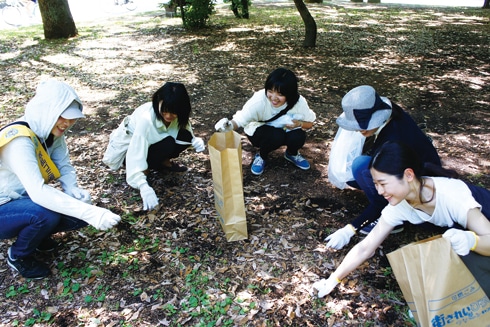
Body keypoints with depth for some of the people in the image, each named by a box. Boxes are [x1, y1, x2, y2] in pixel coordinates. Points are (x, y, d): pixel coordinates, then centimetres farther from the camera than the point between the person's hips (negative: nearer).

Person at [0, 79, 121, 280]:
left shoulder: (52, 131, -7)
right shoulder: (19, 140, -32)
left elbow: (65, 167, -7)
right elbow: (38, 191, -43)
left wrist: (74, 191, -30)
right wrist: (90, 213, -50)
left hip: (26, 200, 7)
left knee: (81, 214, -11)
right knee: (47, 214, -34)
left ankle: (36, 235, 15)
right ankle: (18, 257, -3)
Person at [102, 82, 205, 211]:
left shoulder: (179, 115, -19)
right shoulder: (146, 119, -38)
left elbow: (187, 133, -6)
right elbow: (136, 154, -42)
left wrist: (195, 141, -31)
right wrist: (144, 187, -52)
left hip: (151, 142, 6)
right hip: (128, 146, -6)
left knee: (186, 137, -22)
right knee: (168, 145, -34)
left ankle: (162, 162, 0)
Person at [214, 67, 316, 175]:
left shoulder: (299, 102, -24)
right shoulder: (259, 100, -33)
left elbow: (309, 123, -7)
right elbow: (240, 119, -32)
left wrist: (299, 124, -29)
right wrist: (230, 125, -55)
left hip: (287, 131, 3)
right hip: (261, 132, -3)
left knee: (299, 136, -28)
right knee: (276, 136, -34)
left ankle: (292, 153, 8)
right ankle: (261, 156, -2)